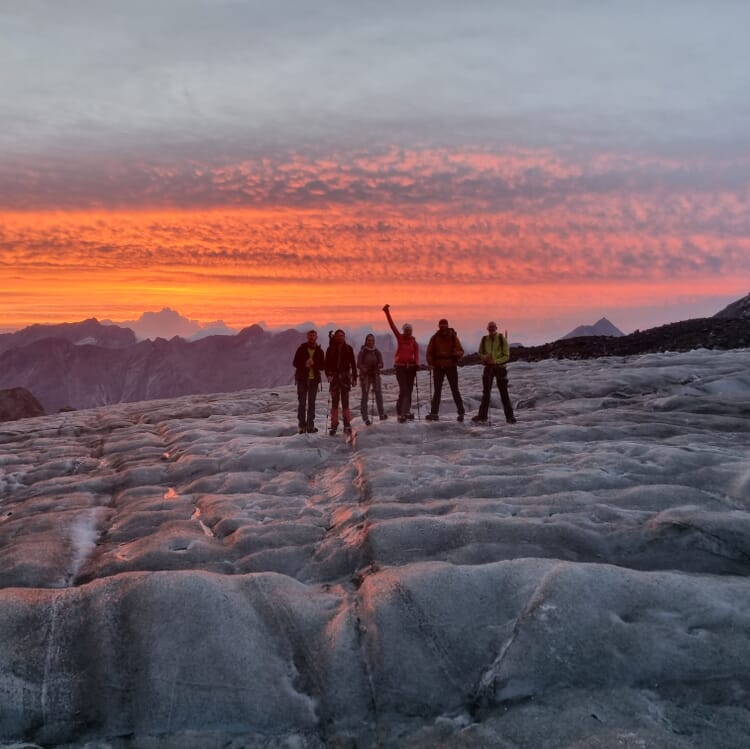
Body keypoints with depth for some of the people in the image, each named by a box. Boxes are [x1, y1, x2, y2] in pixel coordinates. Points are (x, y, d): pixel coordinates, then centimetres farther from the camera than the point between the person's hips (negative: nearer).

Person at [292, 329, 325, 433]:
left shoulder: (319, 351, 7)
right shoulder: (302, 349, 2)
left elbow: (323, 366, 2)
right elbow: (295, 363, 0)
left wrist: (314, 363, -16)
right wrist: (305, 364, -17)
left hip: (314, 379, 2)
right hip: (302, 379, -2)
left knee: (311, 403, 7)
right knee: (302, 403, -2)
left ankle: (310, 425, 11)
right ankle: (302, 426, 0)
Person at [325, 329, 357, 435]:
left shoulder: (349, 348, 5)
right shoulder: (331, 349, 4)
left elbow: (353, 364, 6)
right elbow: (327, 364, 2)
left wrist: (354, 378, 2)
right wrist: (328, 375, -14)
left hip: (345, 377, 0)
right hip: (334, 377, 0)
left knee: (345, 401, -1)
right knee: (334, 401, -1)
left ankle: (347, 424, 4)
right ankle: (334, 425, 2)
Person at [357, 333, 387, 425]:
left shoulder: (377, 351, 7)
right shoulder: (362, 352, -2)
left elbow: (381, 363, 5)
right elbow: (358, 364, -6)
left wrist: (378, 365, -18)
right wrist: (365, 369, -25)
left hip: (375, 375, 3)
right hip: (365, 376, -3)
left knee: (379, 393, -6)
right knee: (365, 395, -3)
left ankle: (381, 414, 3)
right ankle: (365, 417, 1)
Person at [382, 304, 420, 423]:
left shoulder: (414, 342, 4)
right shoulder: (400, 338, 1)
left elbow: (416, 355, -5)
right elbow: (392, 325, -4)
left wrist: (416, 364, -24)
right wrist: (387, 312, -10)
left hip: (411, 367, 3)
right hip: (400, 367, -3)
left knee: (409, 391, 10)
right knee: (404, 390, -12)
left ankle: (406, 411, 22)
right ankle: (401, 413, -12)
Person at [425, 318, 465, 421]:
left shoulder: (453, 337, -2)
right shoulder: (435, 338, 2)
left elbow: (461, 351, -2)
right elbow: (429, 352, 6)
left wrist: (457, 353, -25)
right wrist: (430, 363, -9)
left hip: (451, 366, -2)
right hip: (438, 367, 2)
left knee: (455, 390, 0)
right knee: (437, 390, 6)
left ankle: (461, 412, 5)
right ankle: (434, 413, 8)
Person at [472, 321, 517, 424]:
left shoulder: (502, 339, -6)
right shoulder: (484, 339, 4)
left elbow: (506, 356, -7)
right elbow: (480, 353, 11)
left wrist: (495, 361, -21)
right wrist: (485, 357, -12)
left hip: (500, 367, -3)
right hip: (488, 368, 3)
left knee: (504, 393, -2)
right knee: (486, 392, 9)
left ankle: (509, 416, 2)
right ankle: (482, 415, 15)